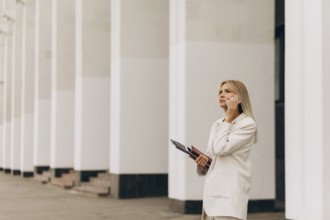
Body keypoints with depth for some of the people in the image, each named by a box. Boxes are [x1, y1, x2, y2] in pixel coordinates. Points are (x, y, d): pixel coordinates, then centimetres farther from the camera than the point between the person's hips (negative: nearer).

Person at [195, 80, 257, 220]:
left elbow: (221, 149, -16)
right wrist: (202, 163, -1)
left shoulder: (247, 124, -6)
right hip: (212, 192, 8)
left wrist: (228, 119, -7)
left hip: (230, 194, -8)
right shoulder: (216, 125, 16)